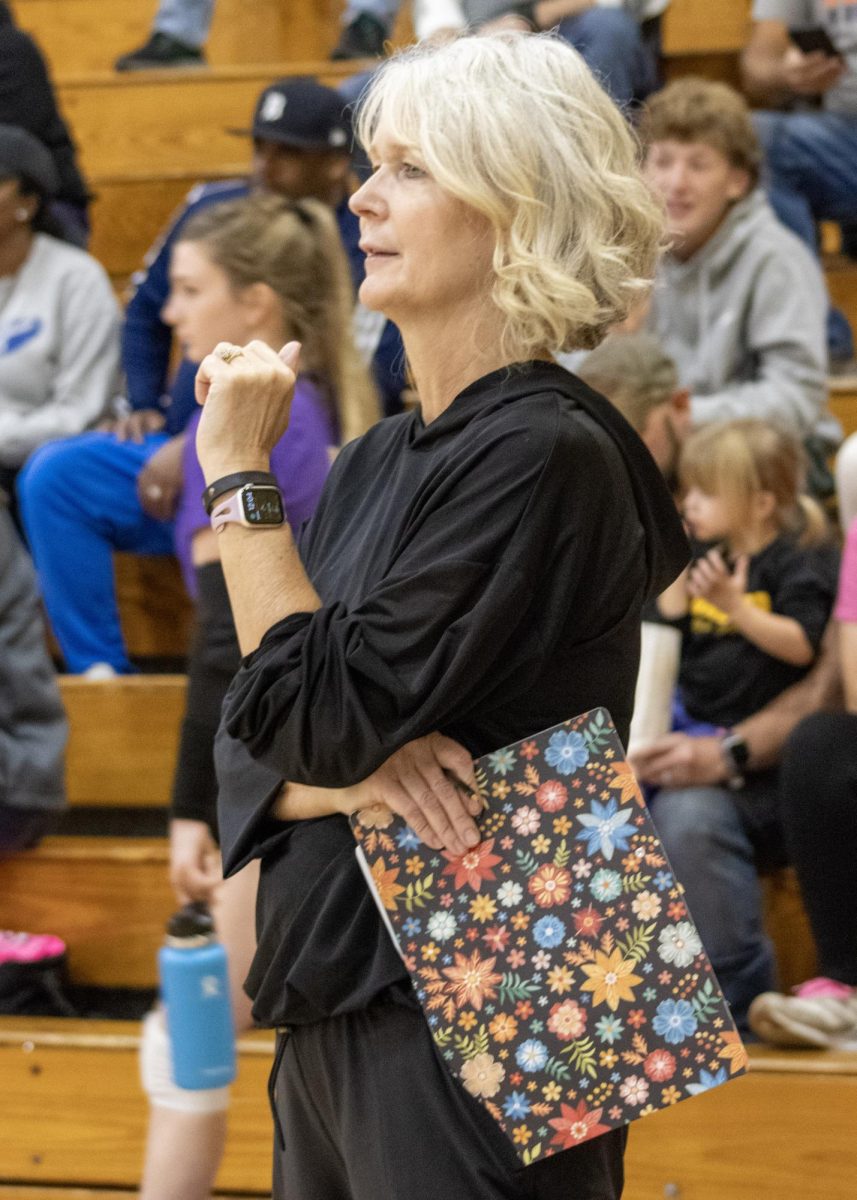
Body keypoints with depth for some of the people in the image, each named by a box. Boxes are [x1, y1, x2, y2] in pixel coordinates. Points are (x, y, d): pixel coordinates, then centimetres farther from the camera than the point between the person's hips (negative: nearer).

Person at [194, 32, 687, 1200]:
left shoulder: (543, 457, -14)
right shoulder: (380, 459, 11)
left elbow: (322, 716, -19)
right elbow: (248, 757, 9)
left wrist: (238, 469, -13)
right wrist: (355, 778, -13)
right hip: (329, 1019, 8)